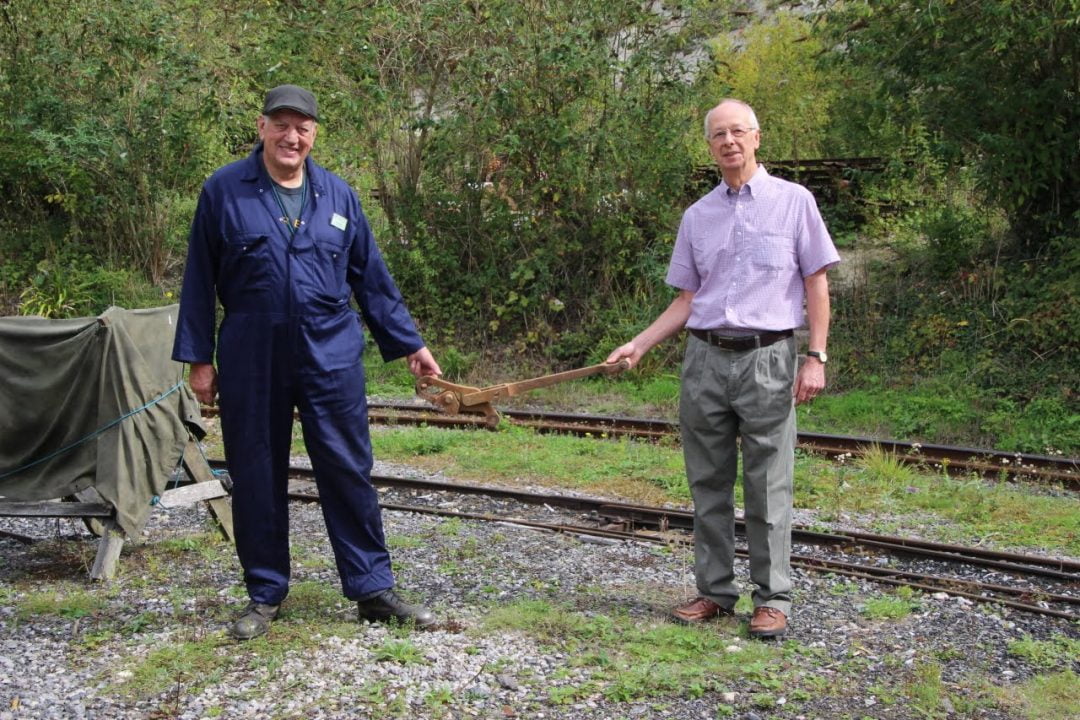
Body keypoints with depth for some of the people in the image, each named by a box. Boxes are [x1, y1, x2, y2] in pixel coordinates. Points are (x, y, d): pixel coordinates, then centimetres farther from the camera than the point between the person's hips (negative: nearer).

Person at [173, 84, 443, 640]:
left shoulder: (337, 195, 7)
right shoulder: (224, 191, 0)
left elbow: (372, 277, 12)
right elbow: (199, 280, 2)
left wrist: (409, 344, 12)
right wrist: (197, 358, 0)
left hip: (331, 357, 1)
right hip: (251, 361, -1)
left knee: (348, 472, 2)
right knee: (256, 479, 7)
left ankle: (372, 589, 11)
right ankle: (264, 595, 21)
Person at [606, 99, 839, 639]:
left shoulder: (794, 201, 3)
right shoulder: (697, 216, 13)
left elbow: (817, 284, 1)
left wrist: (816, 357, -7)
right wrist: (639, 345, 6)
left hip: (766, 358, -4)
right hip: (704, 358, 4)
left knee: (767, 488, -1)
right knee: (708, 486, 8)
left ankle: (772, 598, 8)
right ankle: (715, 591, 18)